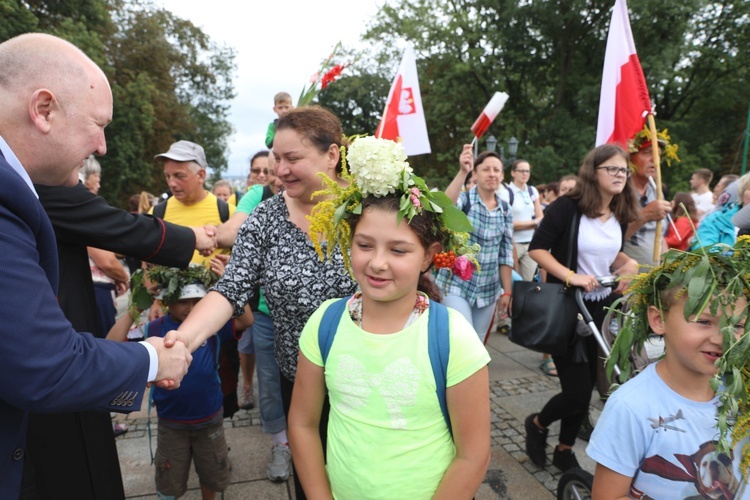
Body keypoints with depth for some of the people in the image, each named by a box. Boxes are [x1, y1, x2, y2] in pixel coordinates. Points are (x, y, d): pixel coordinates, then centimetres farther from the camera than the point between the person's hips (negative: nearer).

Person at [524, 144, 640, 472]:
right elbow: (537, 249, -16)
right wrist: (570, 275, -27)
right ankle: (537, 424, 25)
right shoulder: (567, 207, -14)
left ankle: (564, 451, 32)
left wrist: (628, 264, -3)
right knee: (576, 391, -7)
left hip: (601, 308, 7)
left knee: (587, 387, 13)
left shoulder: (620, 215, 5)